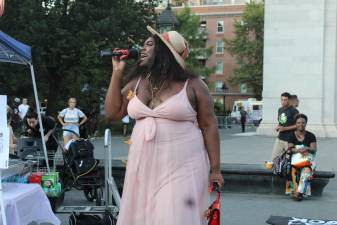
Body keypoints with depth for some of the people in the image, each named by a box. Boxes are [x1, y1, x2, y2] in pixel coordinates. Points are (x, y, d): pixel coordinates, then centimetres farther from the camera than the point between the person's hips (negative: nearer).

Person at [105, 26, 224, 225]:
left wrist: (215, 168, -5)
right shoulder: (136, 83, 10)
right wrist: (117, 73, 5)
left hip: (182, 168, -5)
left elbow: (209, 126, -2)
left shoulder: (192, 85, -4)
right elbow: (112, 113, 10)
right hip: (144, 168, 5)